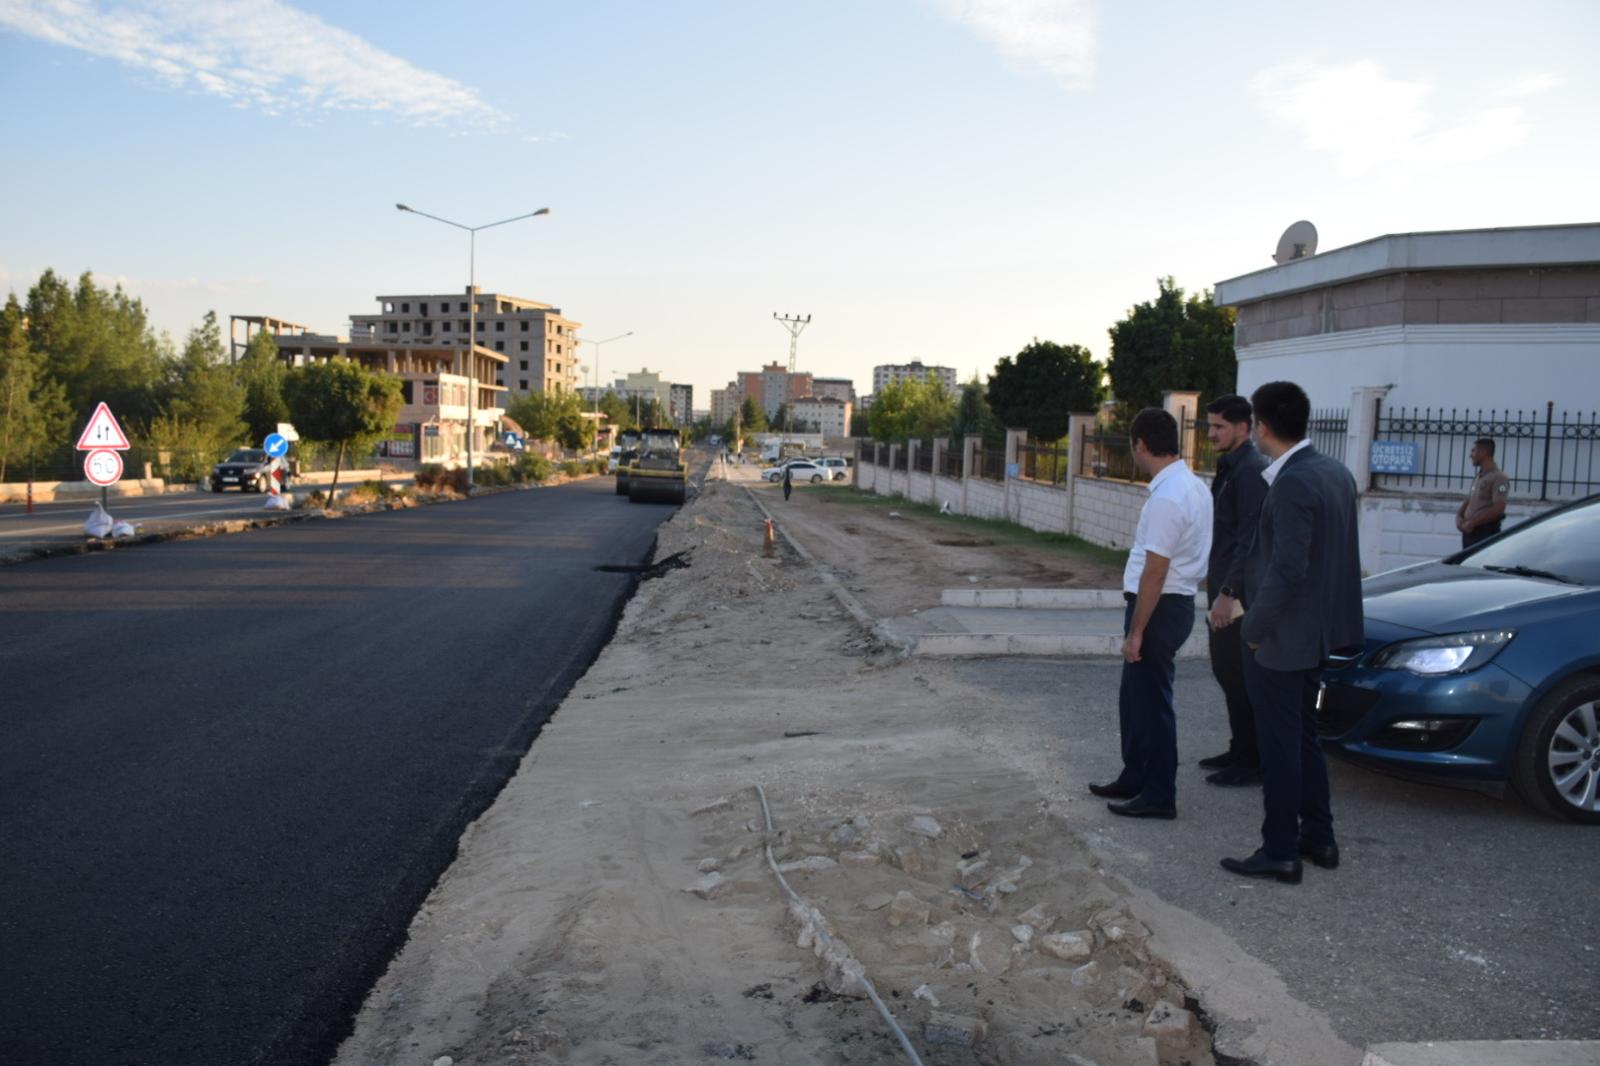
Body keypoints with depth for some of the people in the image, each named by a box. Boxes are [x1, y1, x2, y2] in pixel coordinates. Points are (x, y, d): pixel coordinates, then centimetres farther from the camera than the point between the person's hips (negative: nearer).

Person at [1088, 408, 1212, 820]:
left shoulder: (1167, 498, -22)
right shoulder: (1193, 486, 9)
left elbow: (1155, 572, -23)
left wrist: (1136, 631, -18)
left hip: (1160, 606, -10)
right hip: (1175, 600, 10)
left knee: (1151, 702, 2)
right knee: (1135, 697, 20)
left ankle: (1159, 796, 13)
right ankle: (1135, 778, 33)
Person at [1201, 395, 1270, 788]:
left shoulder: (1252, 470, -16)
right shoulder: (1228, 468, 14)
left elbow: (1250, 538, -22)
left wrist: (1228, 592, -24)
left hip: (1240, 594, -10)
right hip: (1224, 588, 10)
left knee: (1241, 677, -3)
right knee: (1226, 671, 16)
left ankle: (1252, 763, 7)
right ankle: (1240, 751, 27)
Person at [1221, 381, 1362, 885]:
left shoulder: (1293, 483, -22)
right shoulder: (1335, 472, 6)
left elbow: (1287, 570, -26)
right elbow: (1332, 555, 12)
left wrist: (1254, 627, -14)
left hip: (1281, 637, -9)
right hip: (1316, 631, 9)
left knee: (1280, 746, 2)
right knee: (1304, 737, 20)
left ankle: (1280, 852, 13)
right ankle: (1318, 838, 30)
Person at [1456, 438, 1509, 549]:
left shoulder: (1498, 478, -11)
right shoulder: (1477, 478, 17)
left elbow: (1498, 509, -19)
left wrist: (1472, 523, -16)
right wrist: (1459, 517, 2)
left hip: (1486, 533, -9)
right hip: (1470, 531, 9)